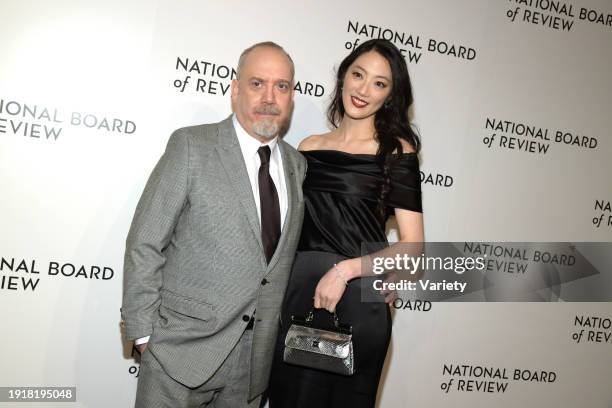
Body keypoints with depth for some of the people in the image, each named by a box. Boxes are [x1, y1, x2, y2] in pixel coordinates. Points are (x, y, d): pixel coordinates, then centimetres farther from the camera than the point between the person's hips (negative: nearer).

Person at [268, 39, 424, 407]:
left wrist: (345, 270, -16)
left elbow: (412, 246, -6)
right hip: (296, 294, 4)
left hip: (356, 298, -4)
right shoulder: (310, 147, 10)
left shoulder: (396, 151, -2)